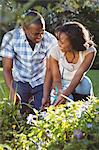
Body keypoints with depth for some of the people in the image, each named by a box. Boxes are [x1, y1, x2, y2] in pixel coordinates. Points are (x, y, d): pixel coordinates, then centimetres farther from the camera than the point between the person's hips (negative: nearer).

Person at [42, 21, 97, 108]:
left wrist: (66, 94, -41)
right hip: (61, 85, -2)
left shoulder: (89, 52, -21)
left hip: (78, 84, 2)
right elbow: (56, 78, -17)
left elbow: (79, 74, -28)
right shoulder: (56, 51, -20)